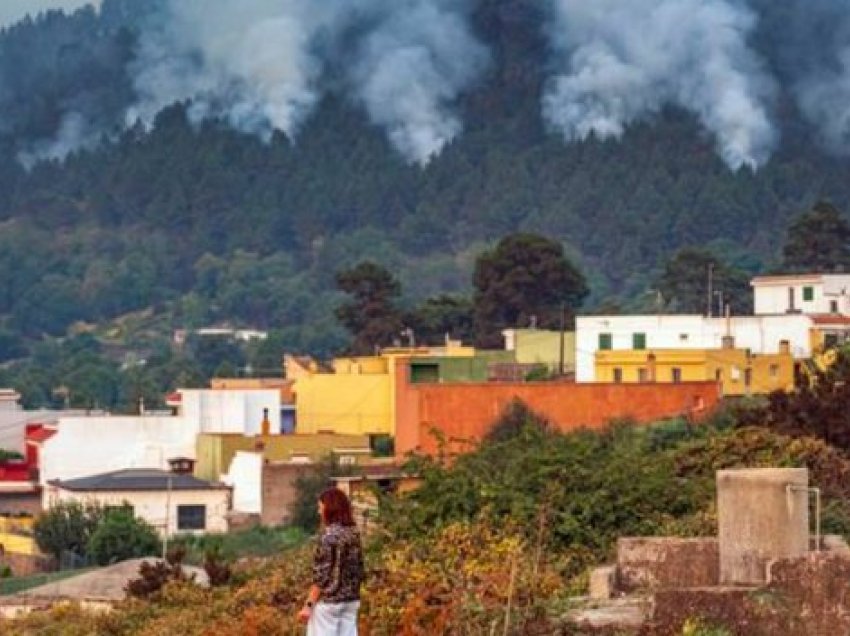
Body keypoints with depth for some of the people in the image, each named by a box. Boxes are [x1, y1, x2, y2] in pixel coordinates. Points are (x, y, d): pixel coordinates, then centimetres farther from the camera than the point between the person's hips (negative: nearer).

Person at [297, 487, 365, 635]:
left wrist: (308, 605, -14)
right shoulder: (353, 533, 8)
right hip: (351, 601, 7)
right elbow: (359, 570, 12)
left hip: (328, 601, -7)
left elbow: (321, 574, -16)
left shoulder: (328, 534, -14)